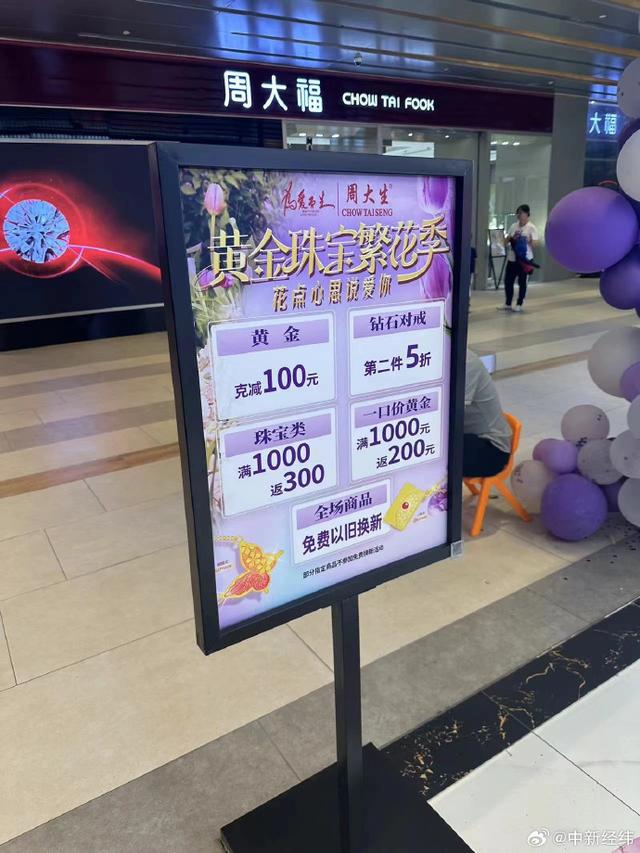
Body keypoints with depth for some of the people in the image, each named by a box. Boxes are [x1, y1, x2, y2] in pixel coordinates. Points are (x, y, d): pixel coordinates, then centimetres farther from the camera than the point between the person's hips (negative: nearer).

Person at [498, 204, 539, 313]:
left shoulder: (531, 228, -6)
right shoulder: (514, 226, 8)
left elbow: (534, 244, -10)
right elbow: (506, 242, 11)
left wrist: (529, 240, -29)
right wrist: (511, 238, -9)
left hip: (524, 259, -5)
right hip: (511, 258, 5)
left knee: (522, 282, 3)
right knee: (508, 281, 7)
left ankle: (519, 304, 13)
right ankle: (508, 304, 19)